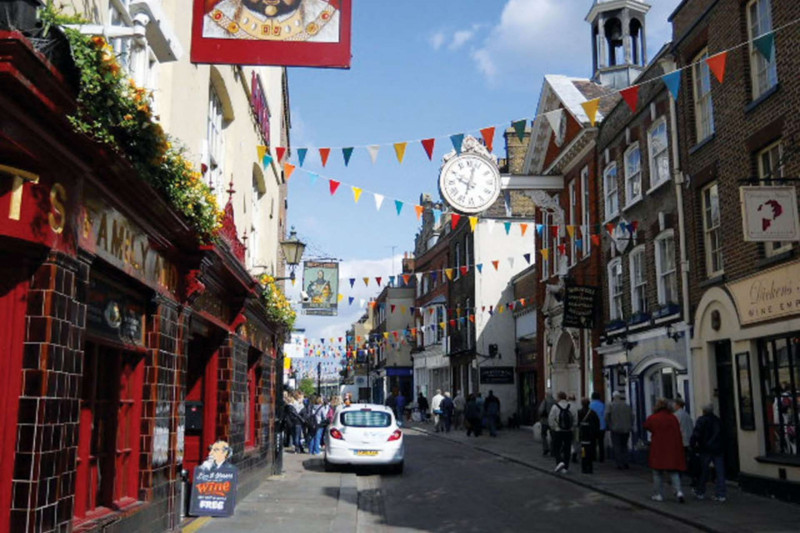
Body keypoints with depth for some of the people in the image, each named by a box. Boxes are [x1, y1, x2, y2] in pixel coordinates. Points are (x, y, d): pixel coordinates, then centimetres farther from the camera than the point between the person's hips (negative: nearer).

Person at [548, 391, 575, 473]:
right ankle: (566, 467, 13)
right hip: (568, 432, 2)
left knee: (556, 449, 9)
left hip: (558, 432, -2)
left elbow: (551, 421, -8)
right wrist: (572, 429, 9)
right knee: (567, 449, 11)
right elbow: (574, 420, -4)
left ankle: (559, 461, -14)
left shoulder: (555, 407, -9)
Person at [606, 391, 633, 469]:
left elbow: (607, 417, -8)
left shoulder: (611, 406, -5)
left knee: (617, 447, 2)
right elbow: (632, 417, 6)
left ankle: (619, 464, -2)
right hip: (626, 430, 3)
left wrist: (609, 426, 6)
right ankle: (625, 462, 9)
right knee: (624, 446, 16)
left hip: (615, 430, -3)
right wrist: (629, 427, 15)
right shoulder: (627, 406, 5)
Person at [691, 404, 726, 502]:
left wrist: (693, 444, -7)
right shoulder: (718, 420, 12)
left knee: (703, 471, 6)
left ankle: (700, 492, 16)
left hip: (706, 449, -4)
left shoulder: (702, 420, -7)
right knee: (720, 471, 3)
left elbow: (696, 433, -16)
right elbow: (723, 434, 16)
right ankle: (721, 494, 0)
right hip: (718, 449, 4)